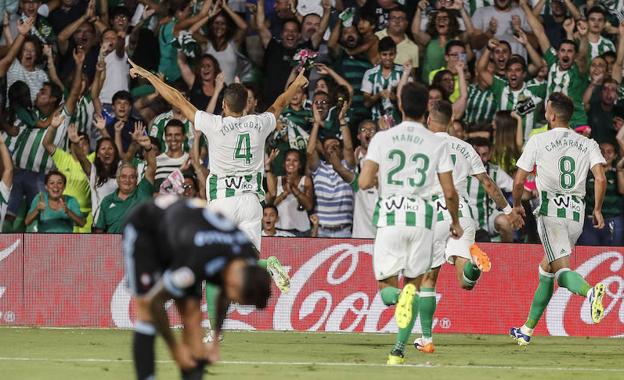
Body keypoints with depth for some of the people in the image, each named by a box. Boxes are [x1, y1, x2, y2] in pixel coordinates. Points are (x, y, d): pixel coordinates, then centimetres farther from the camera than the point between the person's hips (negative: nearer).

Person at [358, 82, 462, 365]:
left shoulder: (382, 138, 0)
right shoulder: (437, 144, 2)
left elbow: (364, 182, -6)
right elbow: (449, 192, 1)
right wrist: (455, 222, 19)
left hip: (390, 215, 0)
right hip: (421, 216, 1)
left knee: (386, 283, 11)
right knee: (414, 282, 12)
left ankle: (395, 295, -29)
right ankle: (399, 350, -4)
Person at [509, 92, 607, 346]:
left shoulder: (538, 141, 2)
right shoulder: (587, 144, 11)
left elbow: (518, 182, 3)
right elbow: (600, 178, -2)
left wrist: (517, 205, 21)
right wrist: (597, 210, 9)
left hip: (551, 210, -5)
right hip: (577, 212, 5)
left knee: (562, 270, -13)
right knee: (547, 267, 19)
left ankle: (590, 291, -48)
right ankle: (527, 329, 25)